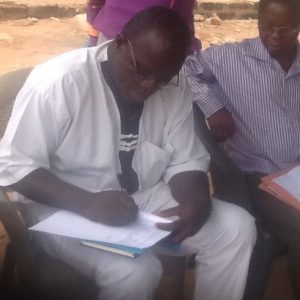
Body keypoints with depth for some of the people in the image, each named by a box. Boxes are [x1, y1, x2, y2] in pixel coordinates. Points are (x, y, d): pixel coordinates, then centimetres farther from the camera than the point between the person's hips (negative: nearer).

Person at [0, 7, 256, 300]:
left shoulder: (174, 88, -5)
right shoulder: (58, 81, -21)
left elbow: (186, 162, 1)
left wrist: (198, 201, -23)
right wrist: (86, 203, -33)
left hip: (144, 199, 5)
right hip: (66, 209, -5)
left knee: (236, 228, -12)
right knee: (134, 270, -32)